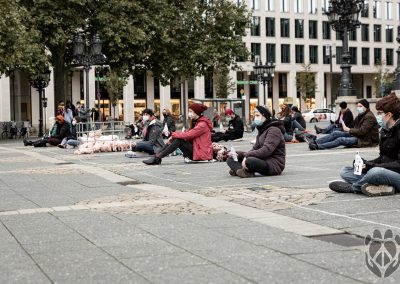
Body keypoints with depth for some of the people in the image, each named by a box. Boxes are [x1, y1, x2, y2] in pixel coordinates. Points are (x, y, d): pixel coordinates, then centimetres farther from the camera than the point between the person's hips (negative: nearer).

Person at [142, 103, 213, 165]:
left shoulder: (202, 124, -15)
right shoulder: (196, 122, 17)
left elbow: (188, 135, -23)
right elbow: (188, 134, 7)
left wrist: (174, 134, -12)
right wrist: (173, 136, -10)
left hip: (202, 153, -9)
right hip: (196, 149, 9)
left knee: (178, 140, -22)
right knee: (175, 138, -4)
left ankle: (157, 158, -23)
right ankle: (157, 155, -12)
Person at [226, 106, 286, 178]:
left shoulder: (274, 130, -11)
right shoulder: (261, 130, 19)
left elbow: (266, 151, -24)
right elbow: (255, 149, 10)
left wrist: (246, 155, -25)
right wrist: (238, 154, -6)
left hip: (274, 164, -10)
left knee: (250, 161, -40)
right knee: (230, 159, 1)